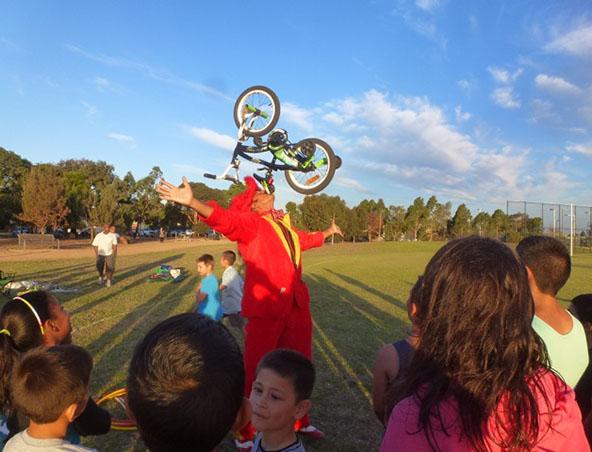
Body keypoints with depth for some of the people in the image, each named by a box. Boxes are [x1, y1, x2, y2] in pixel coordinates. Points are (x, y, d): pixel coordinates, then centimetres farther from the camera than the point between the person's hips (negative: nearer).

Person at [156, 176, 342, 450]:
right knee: (256, 373, -1)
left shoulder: (284, 224, 16)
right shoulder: (249, 223, -7)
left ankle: (299, 421, 41)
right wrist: (192, 202, -45)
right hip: (265, 309, -7)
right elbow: (225, 219, -27)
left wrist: (328, 232, 51)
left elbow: (303, 240, 36)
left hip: (297, 307, 8)